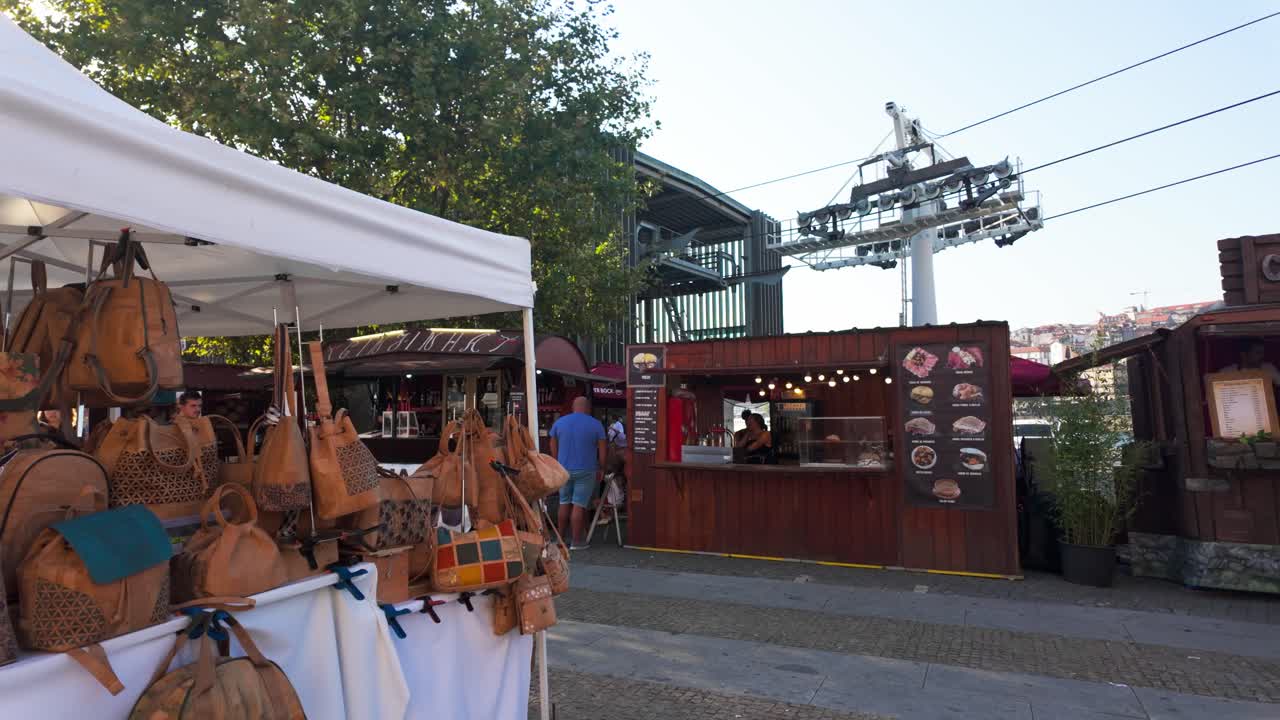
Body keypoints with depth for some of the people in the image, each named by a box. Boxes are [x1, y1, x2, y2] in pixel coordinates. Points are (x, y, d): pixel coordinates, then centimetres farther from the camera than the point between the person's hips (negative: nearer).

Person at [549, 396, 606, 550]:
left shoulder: (559, 422, 4)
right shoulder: (596, 425, -4)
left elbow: (553, 447, 11)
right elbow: (602, 450, -3)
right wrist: (601, 469, 6)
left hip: (564, 470, 3)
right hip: (585, 471, -3)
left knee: (564, 503, 15)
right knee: (579, 505, 0)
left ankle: (561, 537, 23)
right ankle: (576, 541, 4)